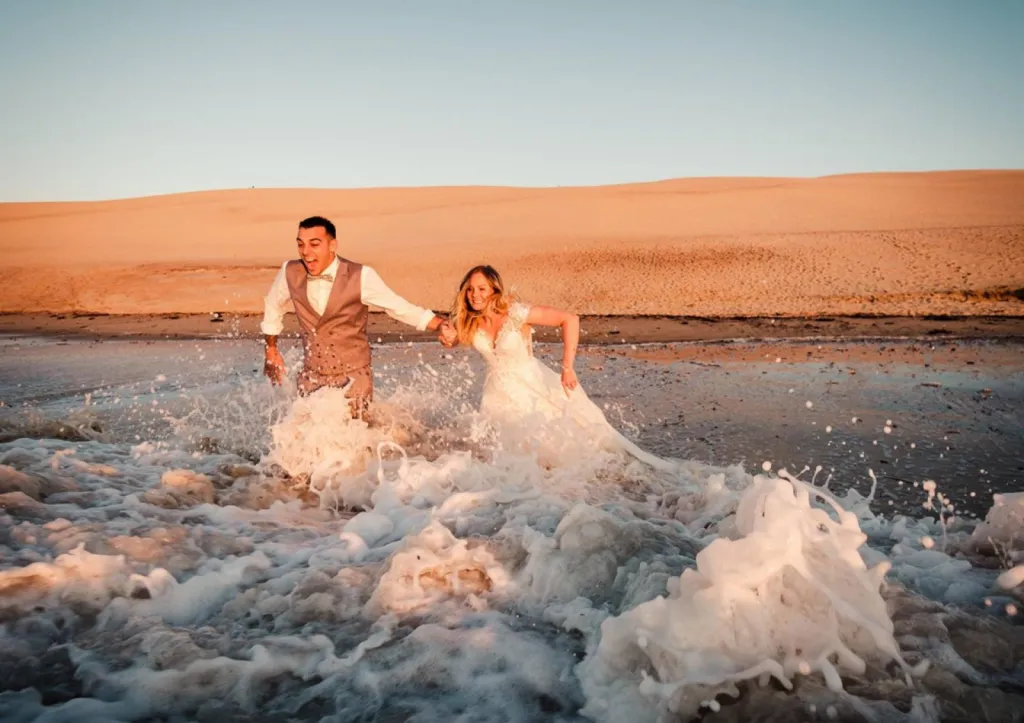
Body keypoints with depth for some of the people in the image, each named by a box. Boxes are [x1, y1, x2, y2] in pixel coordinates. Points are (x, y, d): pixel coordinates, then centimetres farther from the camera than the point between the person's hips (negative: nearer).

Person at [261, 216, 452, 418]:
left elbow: (399, 307, -12)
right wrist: (271, 350, 21)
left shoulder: (360, 276, -17)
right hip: (311, 376, 3)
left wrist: (441, 325, -23)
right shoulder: (290, 273, -7)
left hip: (353, 376, -3)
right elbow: (273, 307, 12)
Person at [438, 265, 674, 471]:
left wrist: (568, 367, -30)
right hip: (500, 393, 5)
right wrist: (448, 339, -15)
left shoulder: (515, 313, -25)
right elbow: (452, 341, 11)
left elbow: (570, 319, -26)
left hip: (533, 386, -4)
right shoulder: (467, 321, -10)